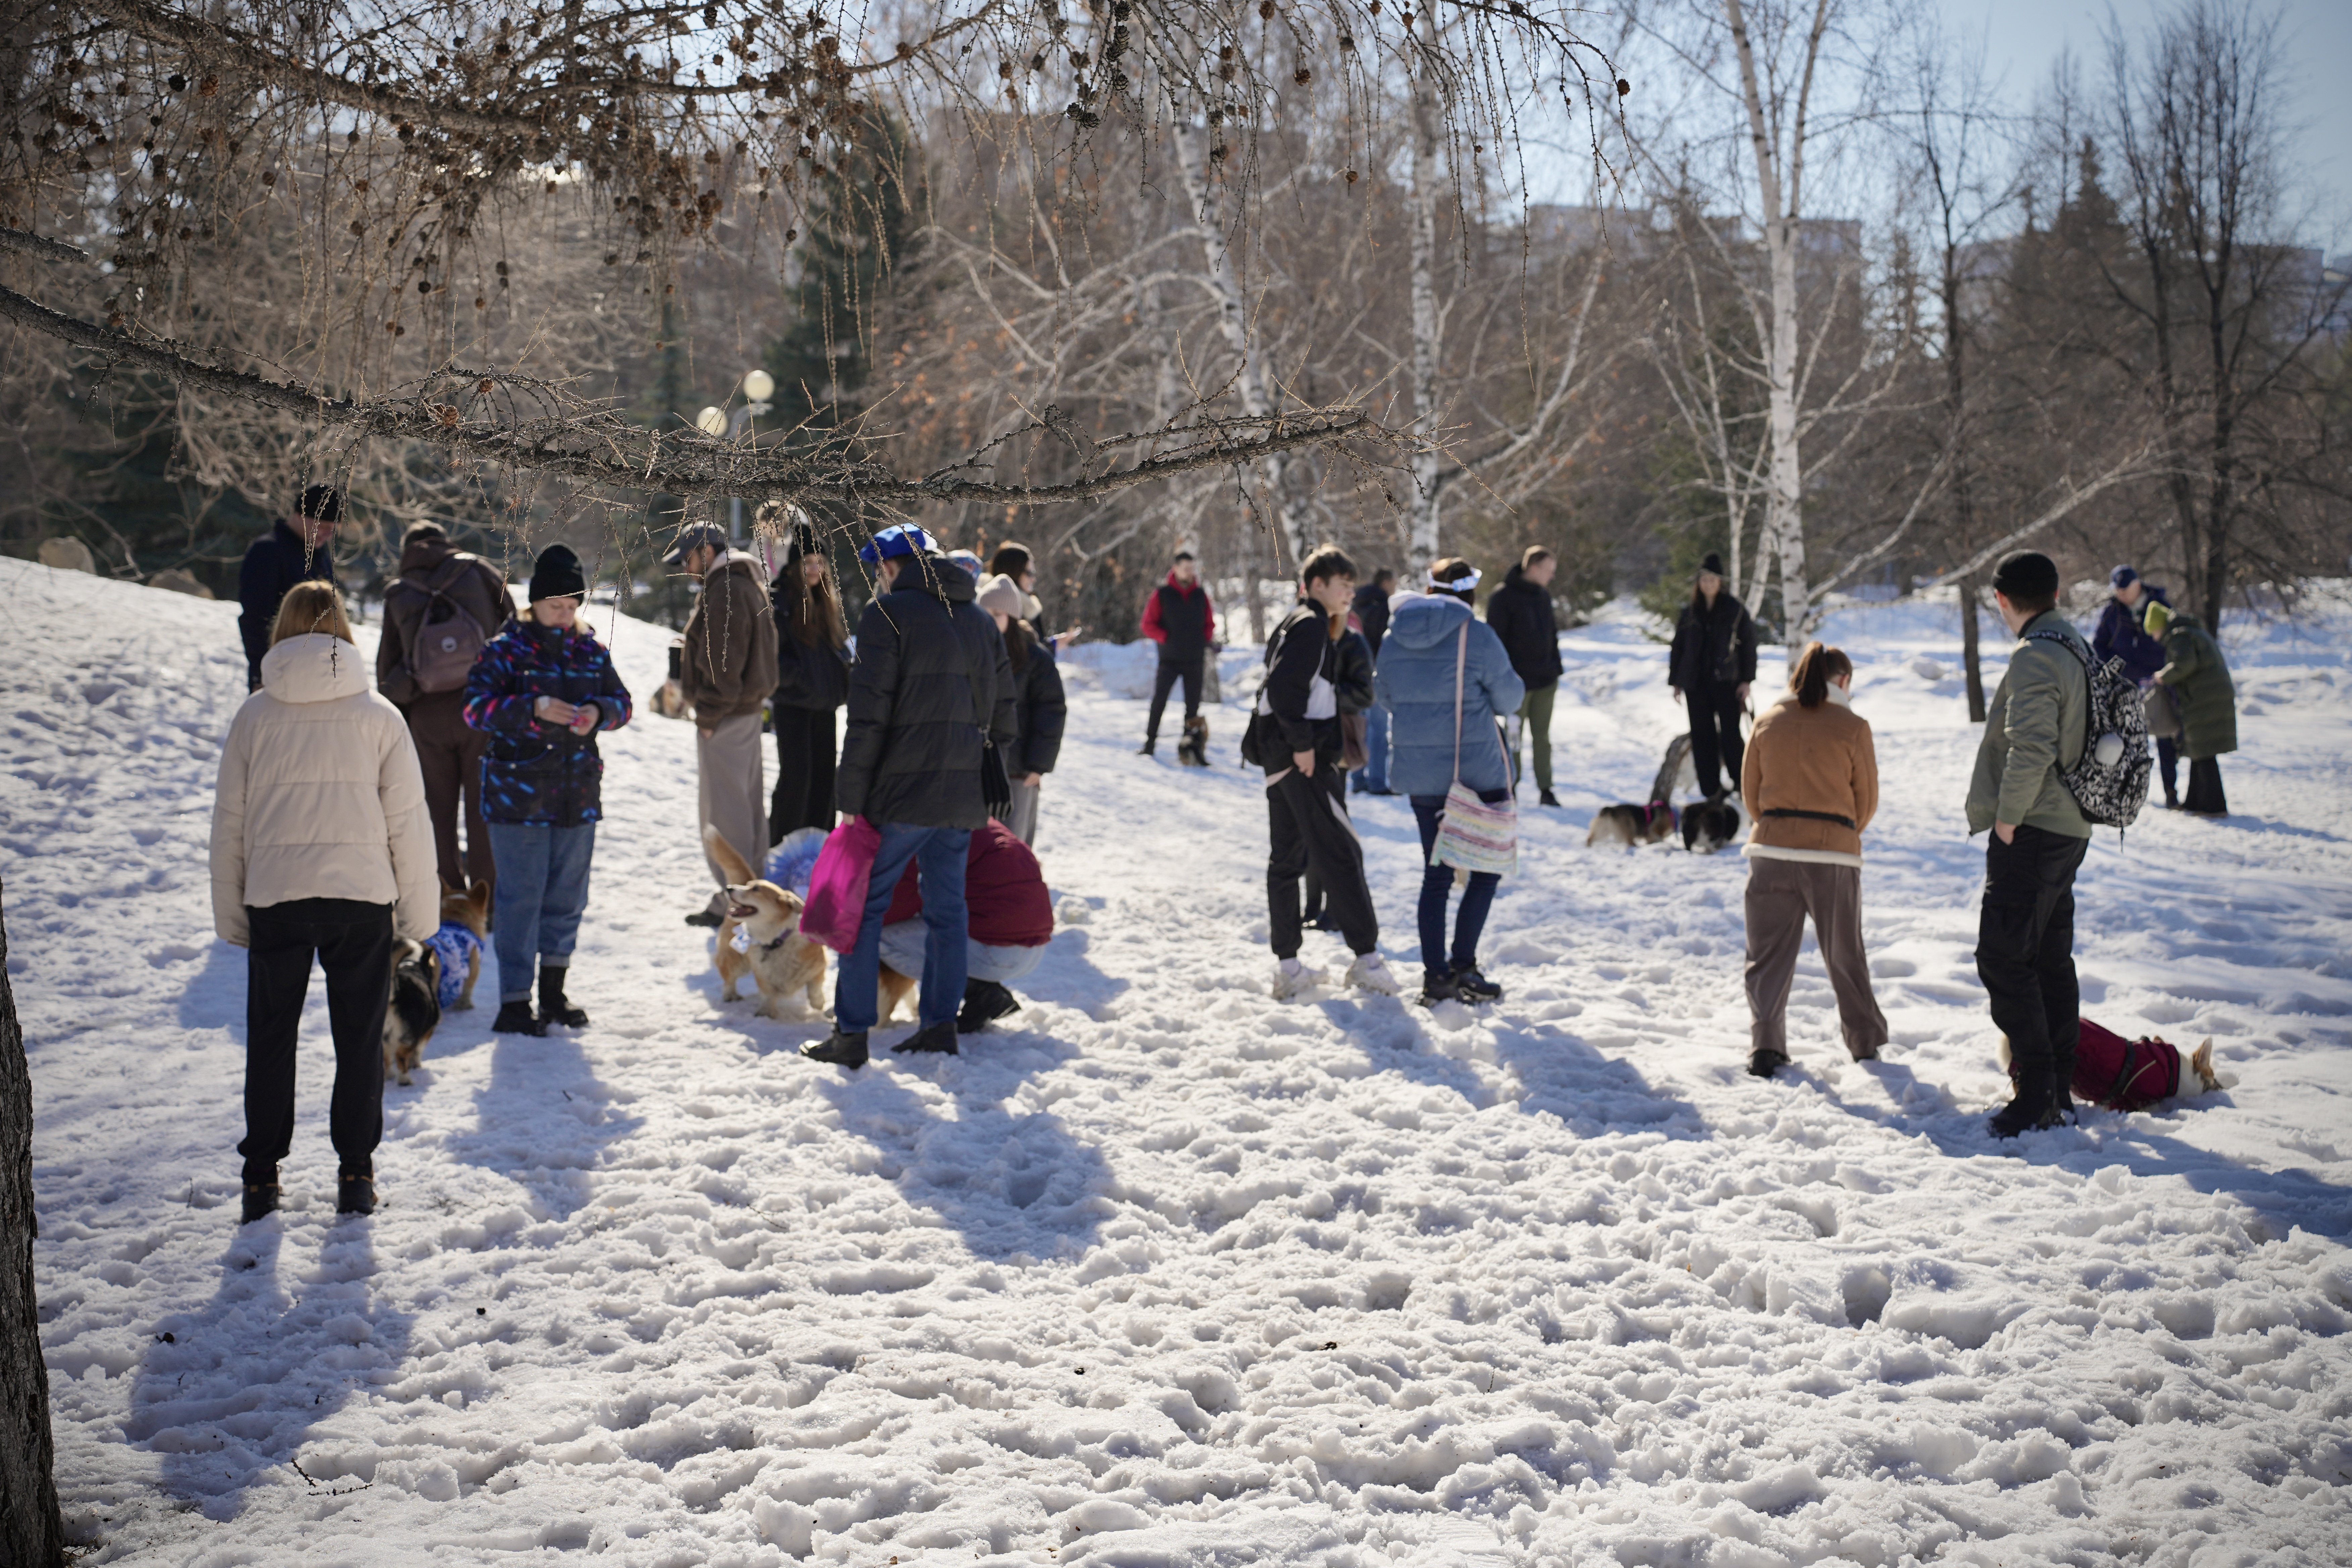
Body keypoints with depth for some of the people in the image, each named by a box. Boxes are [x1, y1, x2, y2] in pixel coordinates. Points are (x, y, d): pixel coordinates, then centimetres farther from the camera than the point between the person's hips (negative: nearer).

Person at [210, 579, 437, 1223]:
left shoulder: (254, 716, 1)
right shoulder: (377, 715, -1)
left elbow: (229, 822, 5)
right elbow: (407, 820, 1)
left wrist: (230, 913, 13)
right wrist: (419, 911, 9)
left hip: (273, 898, 1)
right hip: (362, 895, -1)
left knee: (270, 1036, 13)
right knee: (359, 1037, 10)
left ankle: (261, 1179, 16)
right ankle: (355, 1175, 12)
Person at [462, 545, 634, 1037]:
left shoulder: (591, 651, 9)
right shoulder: (505, 650, -5)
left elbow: (621, 701, 11)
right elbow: (477, 707, -14)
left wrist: (599, 712, -13)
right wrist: (535, 708, -27)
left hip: (578, 795, 5)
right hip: (517, 795, -5)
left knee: (567, 896, 12)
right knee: (520, 899, -4)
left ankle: (553, 992, 26)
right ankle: (514, 1003, 3)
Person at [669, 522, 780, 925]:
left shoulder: (725, 591, -17)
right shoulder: (749, 584, 16)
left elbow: (724, 661, -21)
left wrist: (709, 715, -17)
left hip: (726, 714, -11)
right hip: (748, 707, 11)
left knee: (723, 808, -6)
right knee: (748, 800, 15)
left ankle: (732, 899, -4)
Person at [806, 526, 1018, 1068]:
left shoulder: (888, 613, -6)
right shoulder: (981, 621, 15)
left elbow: (869, 713, -12)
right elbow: (1003, 712, 17)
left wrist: (853, 797, -9)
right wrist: (994, 787, 22)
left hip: (902, 793, -6)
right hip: (963, 795, 6)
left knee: (864, 907, 1)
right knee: (947, 909, 12)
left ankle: (851, 1033, 0)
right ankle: (941, 1024, 14)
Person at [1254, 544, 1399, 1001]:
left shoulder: (1296, 624, 19)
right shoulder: (1311, 625, -11)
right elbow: (1285, 687, -22)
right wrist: (1303, 743, -21)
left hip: (1283, 757, 10)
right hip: (1304, 757, -10)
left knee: (1286, 858, 9)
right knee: (1340, 855, -7)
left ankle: (1287, 967, 13)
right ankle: (1366, 959, -5)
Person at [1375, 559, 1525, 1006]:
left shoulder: (1394, 639, 1)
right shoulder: (1477, 636, -13)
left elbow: (1386, 695, 13)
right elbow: (1510, 699, -5)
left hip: (1420, 775, 5)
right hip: (1476, 772, -5)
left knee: (1436, 874, 12)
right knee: (1487, 868, 10)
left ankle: (1436, 977, 9)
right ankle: (1462, 968, 3)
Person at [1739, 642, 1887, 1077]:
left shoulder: (1768, 722, 4)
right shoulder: (1852, 727, -3)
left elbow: (1750, 791, 9)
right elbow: (1867, 800, 4)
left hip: (1771, 847, 1)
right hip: (1833, 854, -1)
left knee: (1768, 955, 7)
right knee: (1844, 956, 15)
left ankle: (1766, 1045, -4)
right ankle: (1865, 1043, 27)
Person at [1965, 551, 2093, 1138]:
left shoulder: (2034, 656, -17)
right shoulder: (2078, 650, 14)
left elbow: (2031, 747, -28)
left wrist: (2007, 817, -17)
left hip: (2032, 831, -10)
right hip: (2070, 827, 10)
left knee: (2003, 958, -8)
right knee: (2050, 958, 15)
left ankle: (2037, 1092, -9)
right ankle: (2060, 1088, 21)